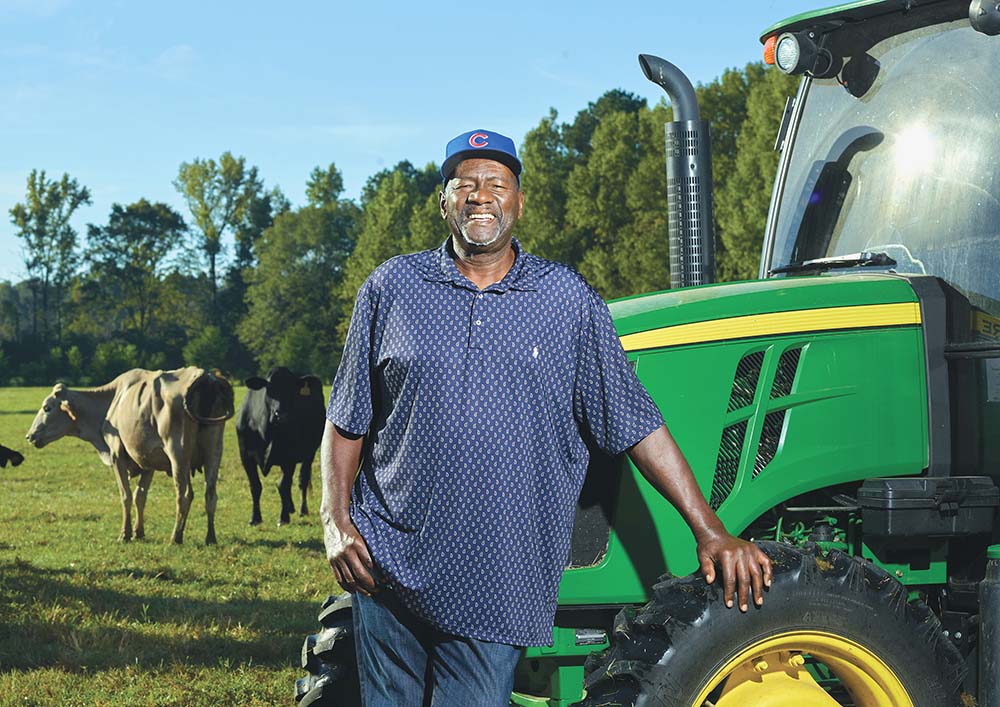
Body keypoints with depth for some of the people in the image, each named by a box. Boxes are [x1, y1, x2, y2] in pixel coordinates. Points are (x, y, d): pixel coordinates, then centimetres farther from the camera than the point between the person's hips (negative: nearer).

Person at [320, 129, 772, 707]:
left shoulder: (568, 299, 4)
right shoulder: (393, 287, 6)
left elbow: (636, 425, 4)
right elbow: (348, 419, 11)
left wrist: (710, 531, 0)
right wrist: (335, 519, -2)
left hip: (495, 590, -1)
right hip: (389, 568, 2)